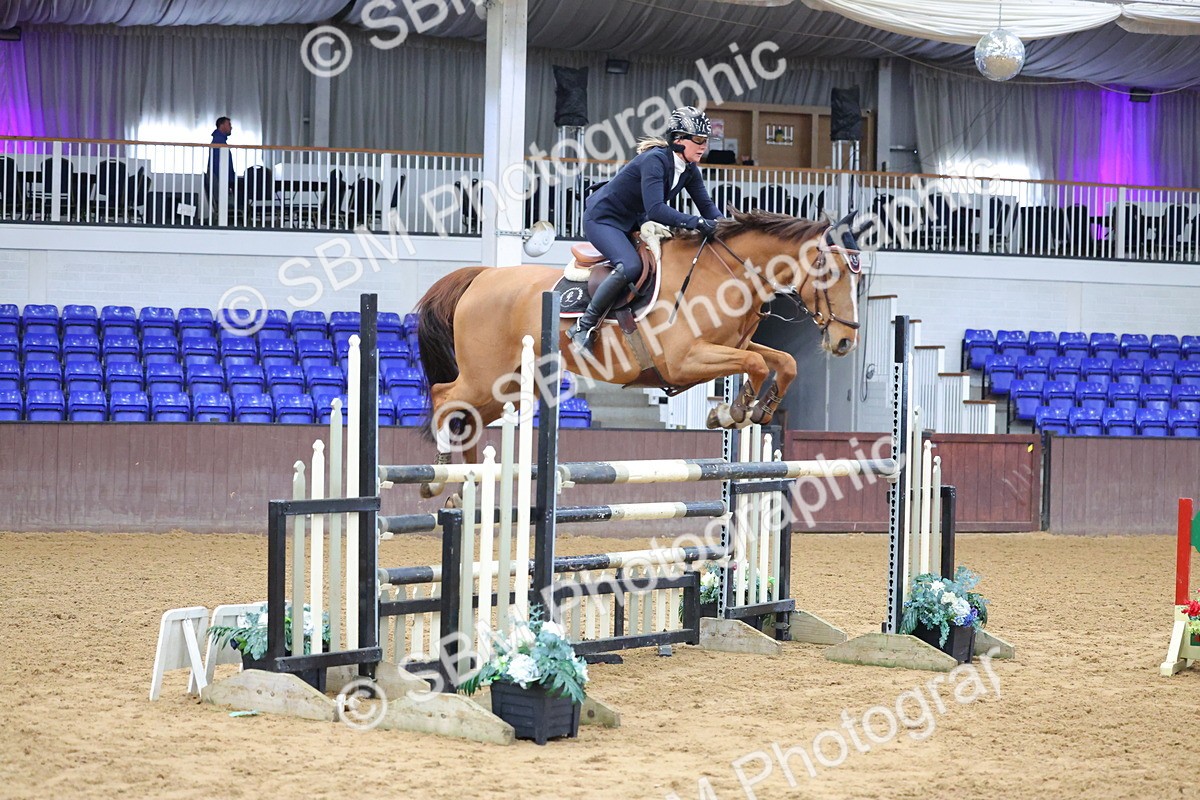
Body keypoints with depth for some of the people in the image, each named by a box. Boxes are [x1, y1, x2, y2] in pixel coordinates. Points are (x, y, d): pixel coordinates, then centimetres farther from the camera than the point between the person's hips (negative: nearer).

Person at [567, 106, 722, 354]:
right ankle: (583, 326, -22)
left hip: (634, 222, 9)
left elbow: (707, 205, 1)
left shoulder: (690, 170, -3)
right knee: (630, 266, -31)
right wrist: (696, 222, -45)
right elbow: (656, 209, -39)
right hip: (602, 219, -9)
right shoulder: (655, 160, -29)